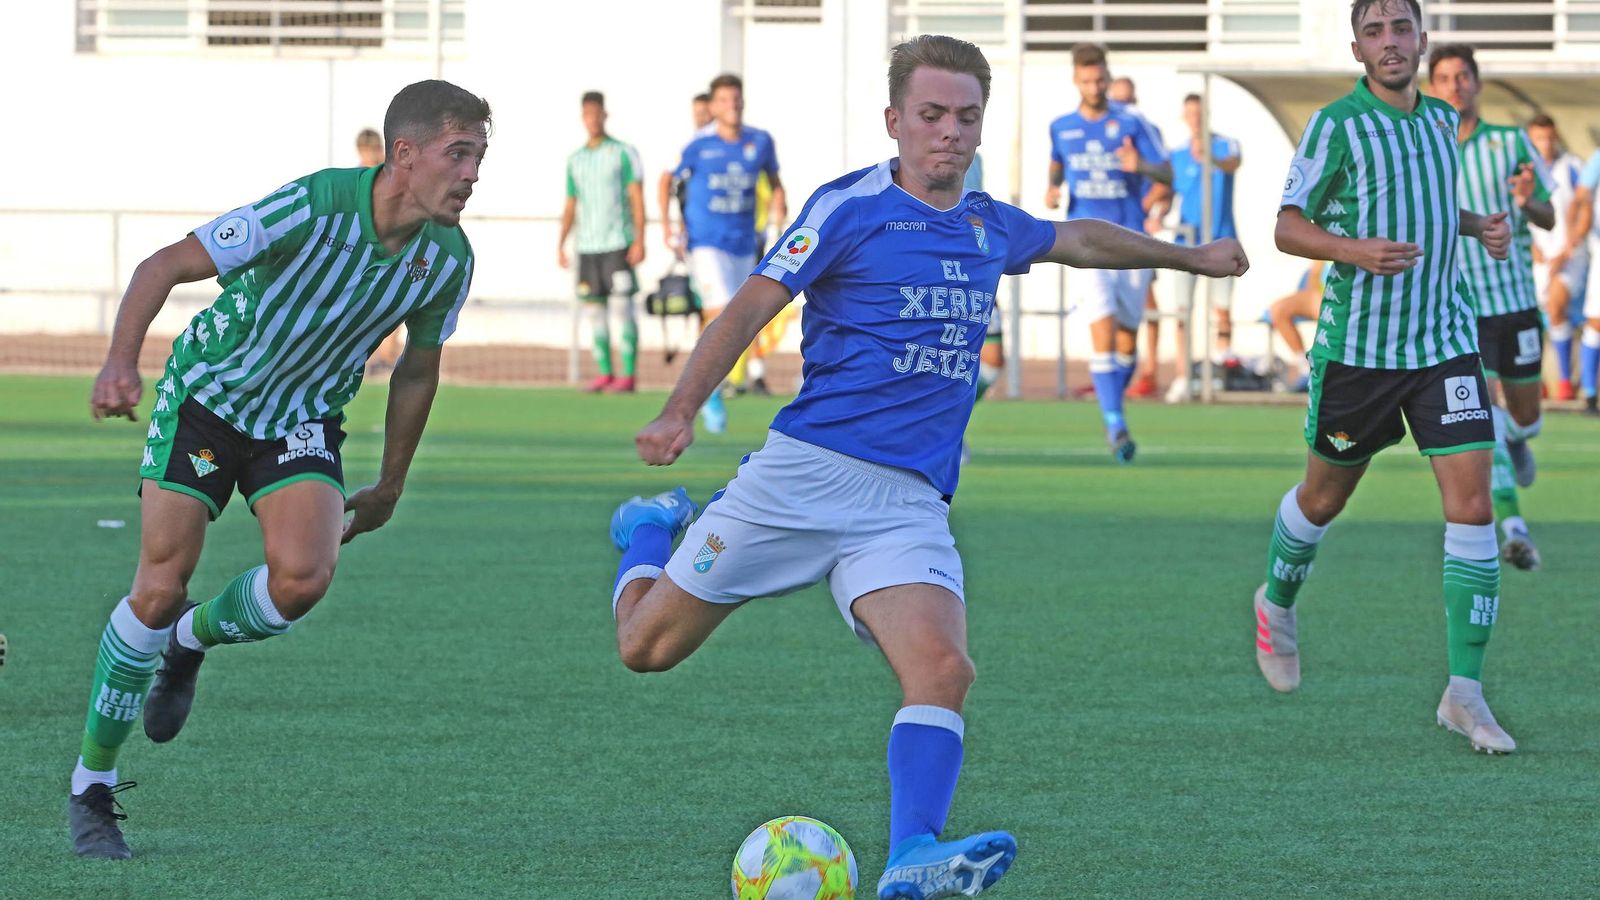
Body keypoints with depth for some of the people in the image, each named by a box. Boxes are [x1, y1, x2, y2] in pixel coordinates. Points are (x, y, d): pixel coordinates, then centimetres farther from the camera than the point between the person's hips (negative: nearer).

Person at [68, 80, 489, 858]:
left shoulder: (448, 259, -11)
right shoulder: (310, 207, -28)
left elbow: (417, 367, 8)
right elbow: (166, 266, -24)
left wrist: (391, 485, 15)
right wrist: (121, 361, -39)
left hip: (303, 422, 4)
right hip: (207, 396, -4)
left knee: (303, 578, -20)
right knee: (160, 588, -9)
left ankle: (192, 642, 15)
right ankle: (91, 787, 6)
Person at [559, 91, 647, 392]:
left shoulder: (623, 153, 0)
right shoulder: (575, 159, 14)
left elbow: (637, 198, -4)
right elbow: (570, 206, 18)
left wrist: (640, 240, -12)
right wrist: (560, 245, 10)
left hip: (618, 243, -5)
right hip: (587, 245, 5)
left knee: (622, 307, -9)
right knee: (595, 311, 3)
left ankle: (627, 374, -8)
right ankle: (604, 373, 8)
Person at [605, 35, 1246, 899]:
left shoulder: (989, 227, 15)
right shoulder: (851, 206, -4)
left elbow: (1082, 238, 37)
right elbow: (751, 305, -8)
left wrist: (1188, 255, 49)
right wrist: (678, 411, -21)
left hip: (910, 503, 4)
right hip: (806, 470, -4)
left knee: (943, 671, -23)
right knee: (647, 647, 3)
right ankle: (651, 529, 36)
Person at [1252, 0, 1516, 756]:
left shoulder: (1443, 119, 9)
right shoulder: (1337, 125, -9)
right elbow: (1289, 226, -8)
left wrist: (1480, 226, 8)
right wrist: (1354, 250, -25)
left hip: (1444, 340, 4)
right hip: (1357, 345, -3)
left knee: (1471, 502, -10)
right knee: (1324, 497, 13)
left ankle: (1465, 692, -8)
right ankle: (1277, 603, 46)